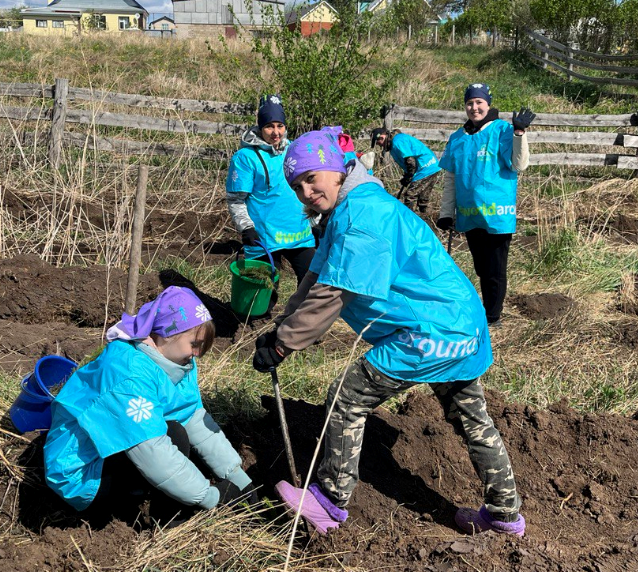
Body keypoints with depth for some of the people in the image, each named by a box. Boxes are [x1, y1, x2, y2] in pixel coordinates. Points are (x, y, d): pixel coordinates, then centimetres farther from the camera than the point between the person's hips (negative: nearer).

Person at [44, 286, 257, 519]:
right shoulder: (131, 375, -31)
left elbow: (197, 419, -1)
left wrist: (239, 477, -5)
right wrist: (209, 495, -27)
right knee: (174, 437, -27)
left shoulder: (176, 361, -3)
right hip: (80, 474, -9)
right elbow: (152, 453, -34)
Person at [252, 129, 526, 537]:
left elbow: (330, 297, -22)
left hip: (427, 333, -11)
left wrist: (280, 346, -15)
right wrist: (279, 329, 8)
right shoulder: (352, 208, 14)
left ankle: (331, 502, 12)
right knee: (472, 418, 21)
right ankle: (506, 515, 34)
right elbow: (317, 280, 15)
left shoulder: (359, 215, -20)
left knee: (346, 401, -1)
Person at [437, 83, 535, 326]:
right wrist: (446, 213, 12)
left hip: (497, 215, -5)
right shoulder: (457, 138, 10)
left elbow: (519, 164, -14)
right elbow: (450, 179, 14)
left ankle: (492, 318, 13)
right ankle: (486, 313, 29)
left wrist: (519, 132, -25)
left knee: (495, 271, 2)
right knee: (482, 269, 16)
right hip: (469, 216, 5)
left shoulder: (503, 130, -5)